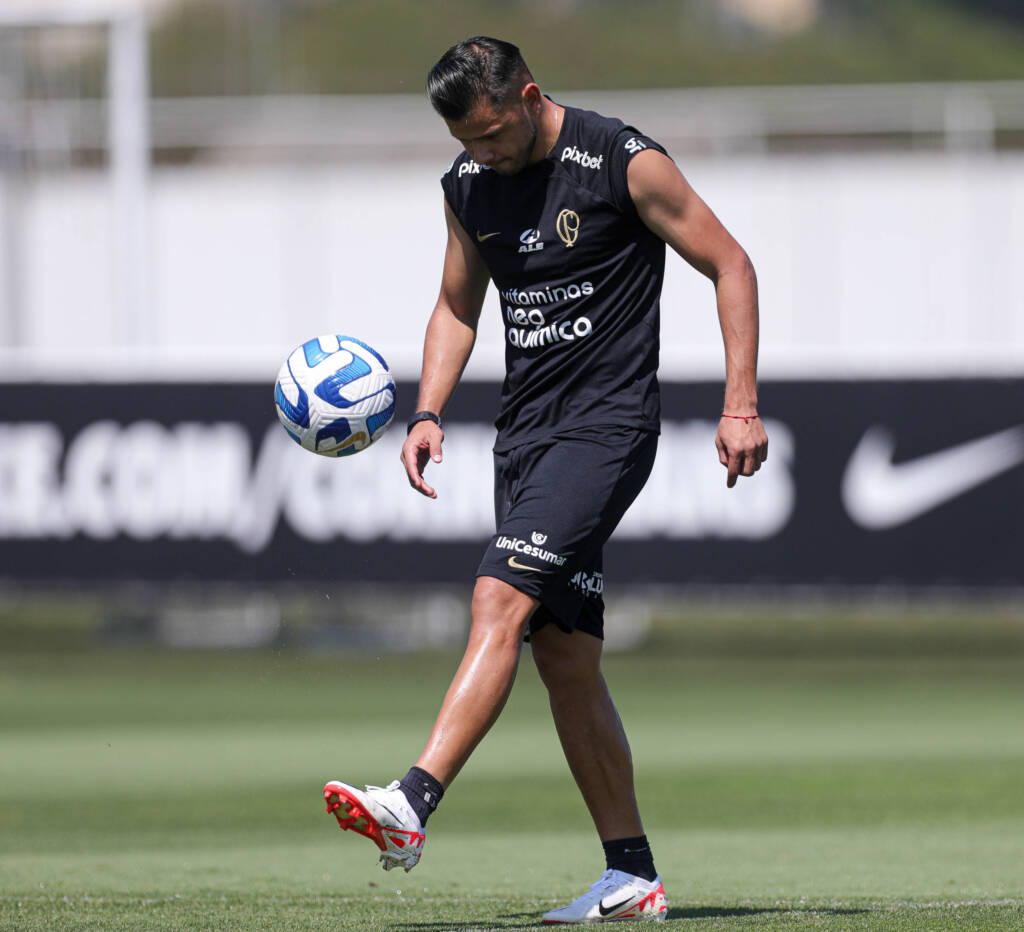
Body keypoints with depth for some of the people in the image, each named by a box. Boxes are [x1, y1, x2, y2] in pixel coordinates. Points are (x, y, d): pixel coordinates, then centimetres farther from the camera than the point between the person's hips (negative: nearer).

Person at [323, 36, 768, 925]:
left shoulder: (625, 163, -9)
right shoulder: (468, 185, 10)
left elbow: (731, 265, -3)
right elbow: (457, 306, 23)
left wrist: (742, 405, -10)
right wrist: (428, 412, 7)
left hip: (607, 424, -7)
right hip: (526, 432, 7)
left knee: (501, 601, -22)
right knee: (566, 660, 4)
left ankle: (411, 807, -32)